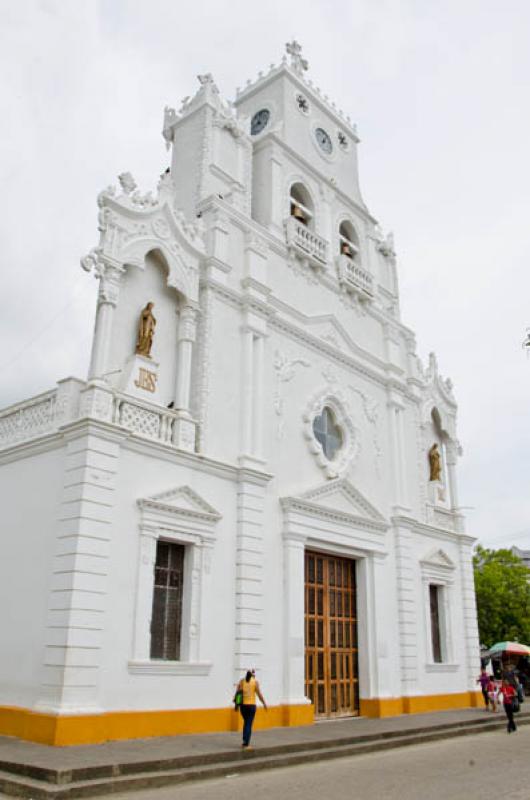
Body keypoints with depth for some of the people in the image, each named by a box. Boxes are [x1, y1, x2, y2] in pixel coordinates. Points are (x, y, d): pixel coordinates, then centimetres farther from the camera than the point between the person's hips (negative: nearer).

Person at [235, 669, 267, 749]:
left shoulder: (242, 681, 5)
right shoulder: (255, 682, -2)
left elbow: (237, 692, 0)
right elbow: (259, 694, -3)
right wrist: (264, 703, 7)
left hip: (243, 705, 3)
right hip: (251, 705, -3)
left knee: (246, 722, 22)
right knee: (249, 724, 2)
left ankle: (244, 741, 23)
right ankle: (246, 745, -1)